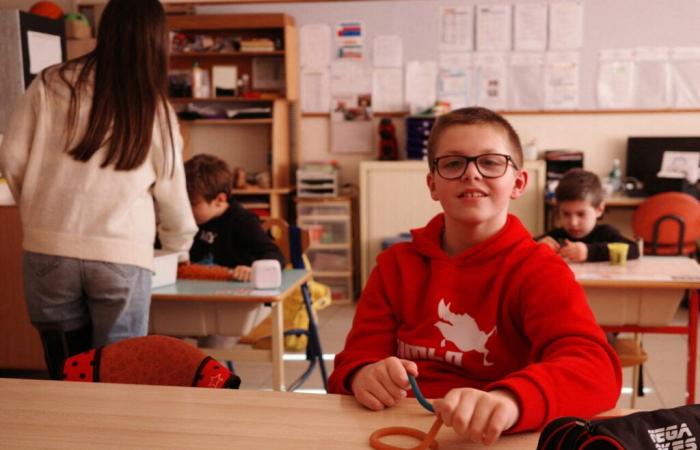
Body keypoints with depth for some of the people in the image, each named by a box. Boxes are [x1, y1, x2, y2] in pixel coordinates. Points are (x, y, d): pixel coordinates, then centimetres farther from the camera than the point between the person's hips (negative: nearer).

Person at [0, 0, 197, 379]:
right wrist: (180, 243, 26)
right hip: (122, 256, -1)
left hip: (49, 249, 2)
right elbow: (171, 192, 7)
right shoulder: (156, 110, 1)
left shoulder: (51, 84, 1)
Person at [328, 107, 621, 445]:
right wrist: (365, 377, -20)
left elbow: (594, 368, -19)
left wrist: (509, 400, -40)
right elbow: (356, 359, 6)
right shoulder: (395, 264, 10)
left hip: (489, 440, -4)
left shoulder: (540, 271, -2)